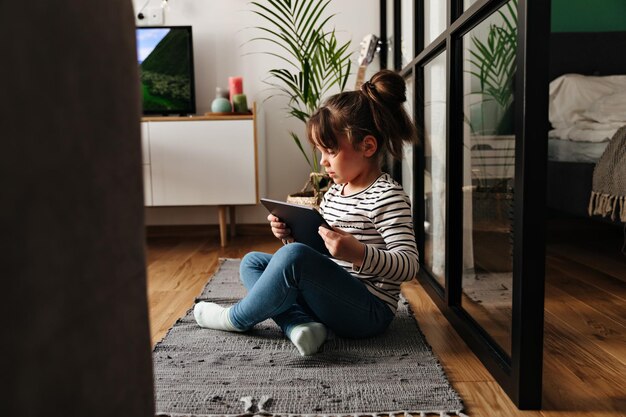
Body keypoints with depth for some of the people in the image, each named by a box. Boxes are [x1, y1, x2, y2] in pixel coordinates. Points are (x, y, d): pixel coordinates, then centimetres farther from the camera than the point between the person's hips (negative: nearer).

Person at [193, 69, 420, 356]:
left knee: (293, 257, -32)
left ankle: (238, 318, -4)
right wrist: (290, 235, -4)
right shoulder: (335, 191, 10)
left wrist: (358, 253, -38)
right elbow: (316, 246, 16)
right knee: (253, 262, 11)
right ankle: (299, 324, -13)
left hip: (370, 311, -9)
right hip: (329, 294, 10)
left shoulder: (387, 196, -16)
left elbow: (409, 264, -22)